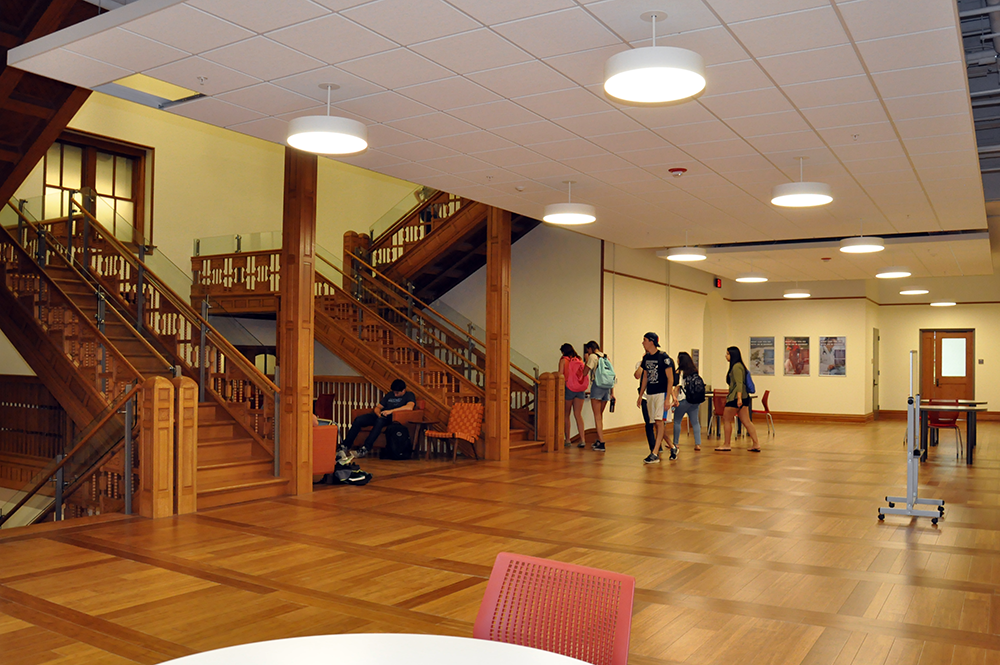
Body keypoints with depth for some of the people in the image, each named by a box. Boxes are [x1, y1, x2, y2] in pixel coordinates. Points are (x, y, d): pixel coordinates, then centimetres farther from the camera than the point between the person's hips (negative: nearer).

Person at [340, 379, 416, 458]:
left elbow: (409, 407, -21)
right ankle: (346, 446, -14)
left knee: (380, 421, -38)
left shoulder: (409, 395, 1)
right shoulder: (389, 395, 21)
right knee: (358, 420, -15)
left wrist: (391, 411, -24)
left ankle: (365, 448, -39)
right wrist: (378, 413, -5)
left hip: (393, 418, -6)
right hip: (381, 416, 6)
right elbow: (378, 407, 20)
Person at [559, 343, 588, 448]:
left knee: (566, 415, 7)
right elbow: (584, 374, 5)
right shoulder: (579, 360, 11)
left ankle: (568, 440, 6)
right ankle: (582, 439, -2)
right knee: (578, 415, 7)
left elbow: (560, 375, -5)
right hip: (580, 389, 4)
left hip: (568, 388, -4)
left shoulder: (564, 360, 0)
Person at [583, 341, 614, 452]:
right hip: (607, 387, 6)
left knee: (597, 416, -5)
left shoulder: (592, 356, -4)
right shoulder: (606, 357, 14)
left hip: (597, 386, -6)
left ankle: (601, 443, -11)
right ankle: (599, 440, 26)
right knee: (600, 415, 17)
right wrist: (612, 392, 17)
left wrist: (586, 360, 6)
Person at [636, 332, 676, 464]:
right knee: (656, 424, 8)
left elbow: (670, 379, -10)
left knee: (659, 422, -11)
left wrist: (668, 398, -16)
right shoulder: (646, 358, 11)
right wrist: (641, 395, 18)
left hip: (662, 393, -7)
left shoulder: (664, 357, -10)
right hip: (650, 394, 7)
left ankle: (655, 454, -12)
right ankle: (672, 447, 24)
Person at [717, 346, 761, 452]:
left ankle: (727, 445, 6)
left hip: (735, 397, -10)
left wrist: (739, 398, -27)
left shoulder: (736, 367, -13)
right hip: (744, 398, 10)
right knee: (746, 421, 7)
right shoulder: (739, 366, 17)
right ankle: (756, 444, 4)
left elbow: (739, 383, -21)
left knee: (726, 420, 1)